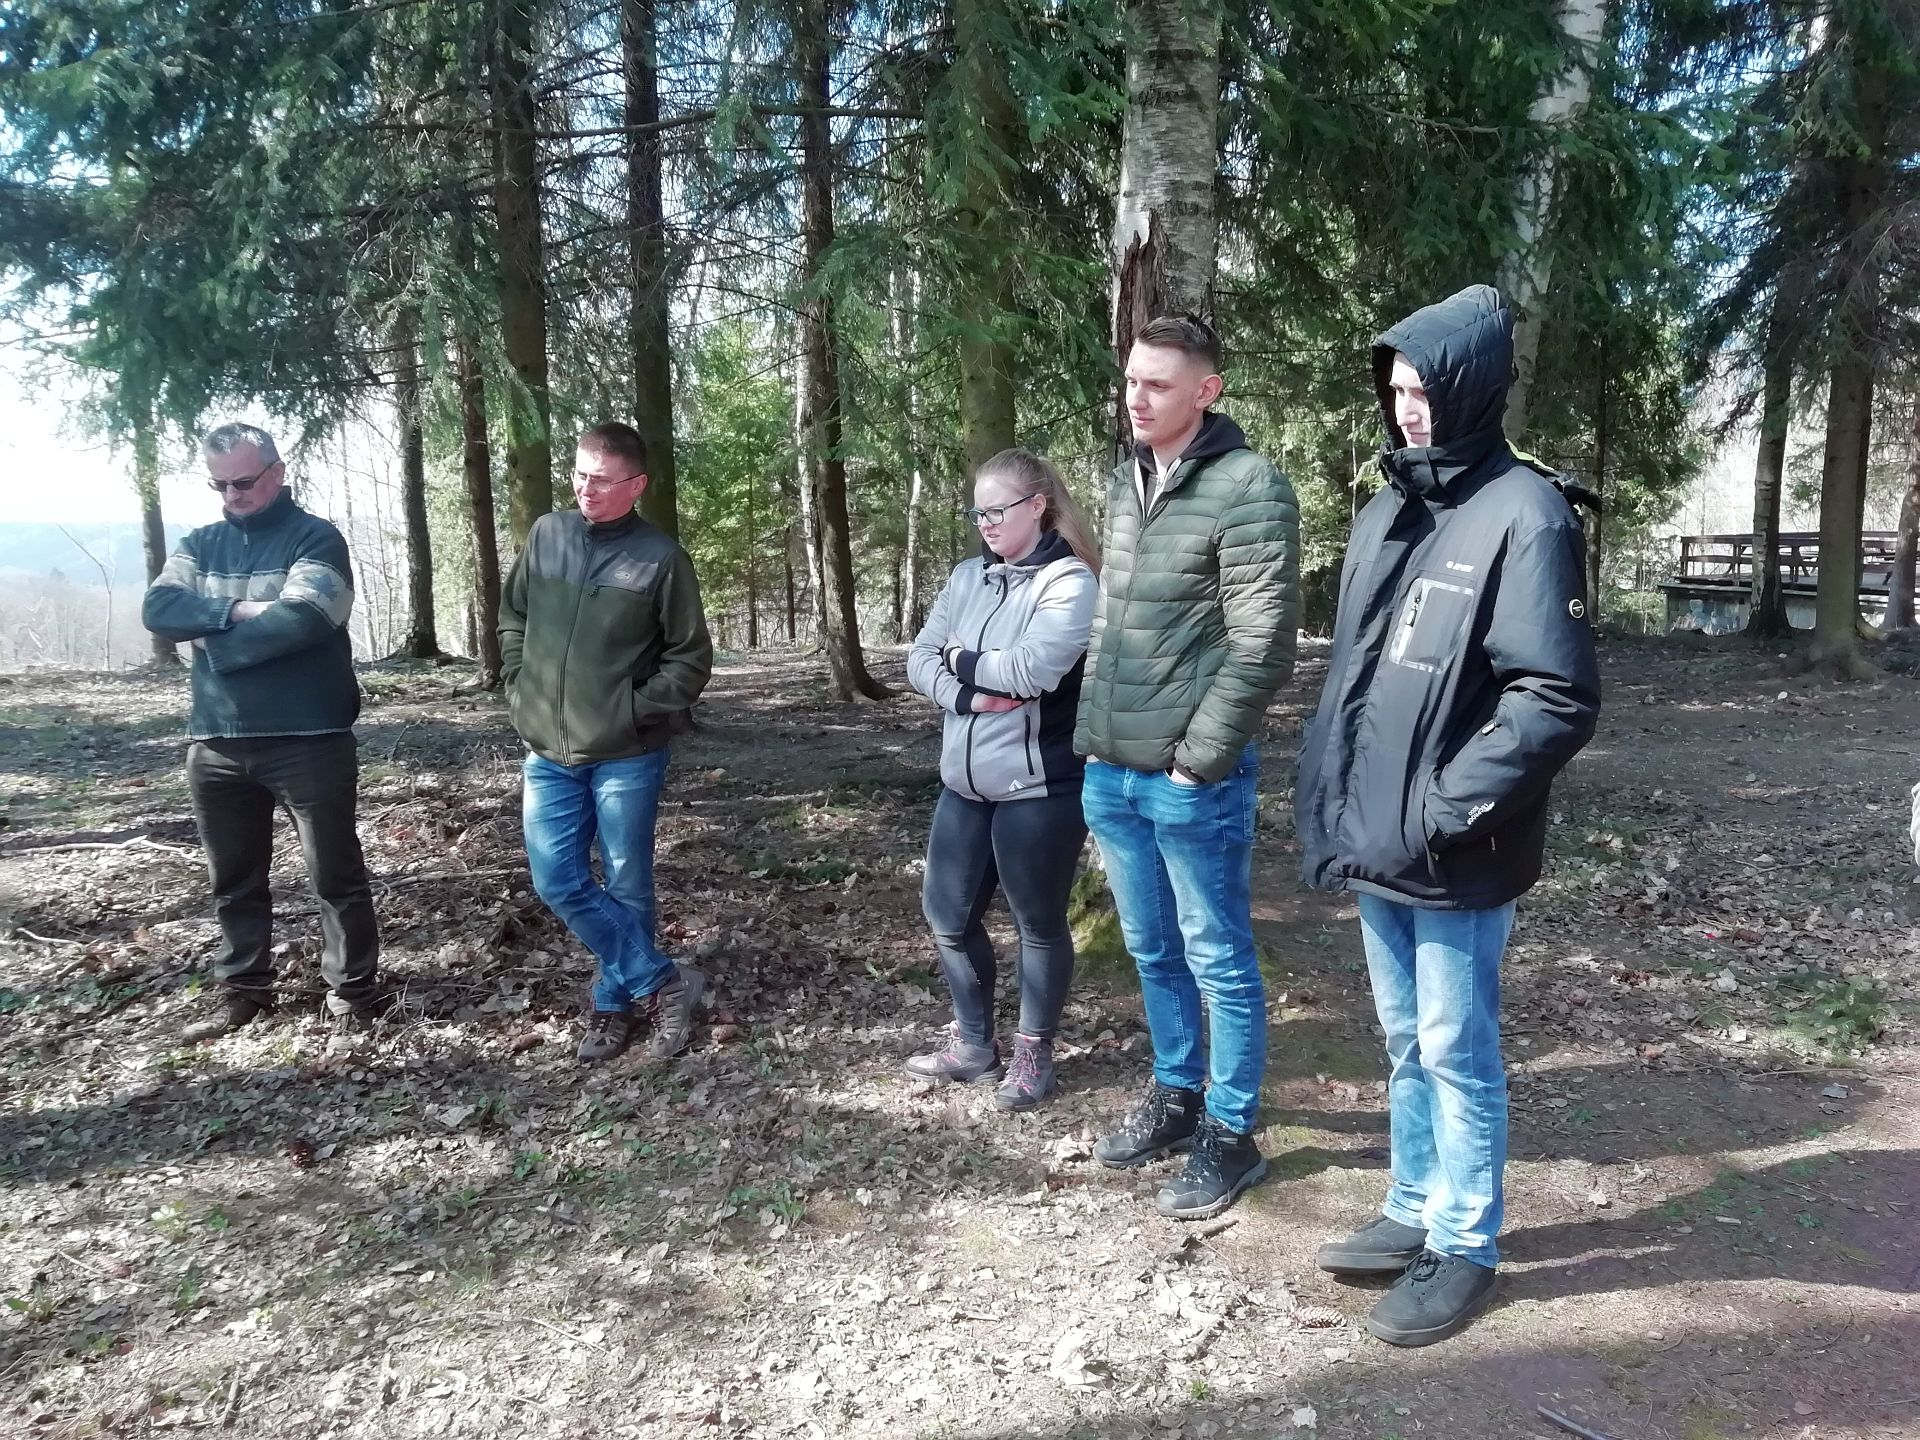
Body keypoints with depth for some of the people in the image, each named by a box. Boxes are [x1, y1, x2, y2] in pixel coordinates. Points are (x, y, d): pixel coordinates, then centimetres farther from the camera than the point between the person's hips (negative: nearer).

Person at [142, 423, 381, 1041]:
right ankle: (243, 991, 30)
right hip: (217, 744, 6)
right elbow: (159, 608, -3)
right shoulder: (200, 544, 13)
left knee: (335, 874, 4)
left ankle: (353, 990, 16)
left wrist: (217, 645, -8)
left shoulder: (315, 538, -4)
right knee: (234, 879, 16)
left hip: (309, 740, -6)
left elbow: (299, 619, -21)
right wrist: (235, 609, -18)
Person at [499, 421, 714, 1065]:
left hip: (627, 757, -4)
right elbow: (513, 616, 16)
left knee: (627, 887, 7)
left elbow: (691, 656, -6)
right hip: (548, 754, 5)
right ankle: (663, 982, 12)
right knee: (558, 882, 2)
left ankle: (617, 1003, 25)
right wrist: (521, 686, 5)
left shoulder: (660, 556, -10)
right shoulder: (545, 535, 3)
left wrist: (638, 711, -12)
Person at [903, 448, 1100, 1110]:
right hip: (963, 784, 7)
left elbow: (1034, 666, -25)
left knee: (1039, 923, 8)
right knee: (948, 915, 14)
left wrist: (963, 660, -8)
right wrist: (971, 693, -15)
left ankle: (1033, 1055, 25)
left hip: (1038, 787, -7)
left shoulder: (1069, 581, -11)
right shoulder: (968, 576, 9)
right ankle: (973, 1043, 32)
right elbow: (920, 660, 4)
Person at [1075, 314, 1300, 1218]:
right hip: (1110, 774, 7)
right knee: (1153, 952, 19)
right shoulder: (1126, 484, 12)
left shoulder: (1248, 488, -12)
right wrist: (1092, 735, 13)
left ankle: (1231, 1132, 22)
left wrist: (1196, 760, -15)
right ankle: (1175, 1095, 36)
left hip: (1191, 780, -7)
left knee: (1218, 961, 7)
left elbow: (1261, 647, -16)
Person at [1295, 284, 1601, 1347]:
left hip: (1454, 861, -7)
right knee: (1407, 1043, 19)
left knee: (1456, 1053, 7)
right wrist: (1326, 797, 10)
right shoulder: (1386, 513, 10)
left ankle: (1464, 1249, 25)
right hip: (1374, 848, 7)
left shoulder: (1522, 517, -14)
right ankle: (1415, 1212, 36)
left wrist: (1447, 809, -19)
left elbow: (1559, 700, -19)